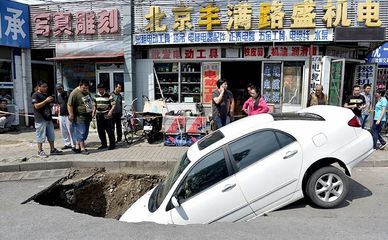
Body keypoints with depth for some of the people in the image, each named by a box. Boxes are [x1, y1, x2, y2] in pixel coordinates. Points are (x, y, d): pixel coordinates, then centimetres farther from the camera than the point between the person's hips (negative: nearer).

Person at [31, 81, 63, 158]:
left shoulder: (46, 94, 18)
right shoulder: (35, 95, -8)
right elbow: (36, 106, -19)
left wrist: (51, 101, 12)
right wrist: (46, 101, -21)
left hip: (48, 118, 8)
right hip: (40, 119, -8)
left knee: (51, 135, 11)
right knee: (40, 135, -1)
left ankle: (52, 149, 20)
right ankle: (40, 151, 9)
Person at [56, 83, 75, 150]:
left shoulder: (67, 94, -7)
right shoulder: (58, 96, 15)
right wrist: (58, 115, 18)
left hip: (68, 115, -7)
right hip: (61, 116, 7)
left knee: (70, 130, -7)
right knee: (63, 131, 9)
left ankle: (73, 145, -2)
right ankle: (67, 144, 19)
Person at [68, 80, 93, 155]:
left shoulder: (87, 92, 11)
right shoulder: (74, 93, -16)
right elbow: (69, 105, -18)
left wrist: (91, 111, 24)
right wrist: (71, 115, -20)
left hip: (87, 116, 9)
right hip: (79, 117, -8)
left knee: (85, 133, 11)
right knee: (81, 132, -5)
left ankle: (77, 147, 21)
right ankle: (82, 148, 4)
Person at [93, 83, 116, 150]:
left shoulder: (108, 96, -7)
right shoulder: (96, 96, 10)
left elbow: (113, 105, -9)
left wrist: (111, 111, -24)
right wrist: (93, 113, 11)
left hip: (107, 115, -5)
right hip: (99, 116, 6)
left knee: (109, 130, -4)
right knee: (100, 131, 9)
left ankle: (112, 144, 4)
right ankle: (104, 144, 22)